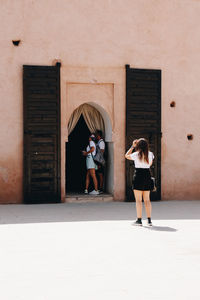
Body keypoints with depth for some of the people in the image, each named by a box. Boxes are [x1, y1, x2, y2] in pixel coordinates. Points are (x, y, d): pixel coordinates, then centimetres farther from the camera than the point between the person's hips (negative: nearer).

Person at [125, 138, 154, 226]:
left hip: (138, 176, -4)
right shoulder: (150, 154, 2)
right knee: (147, 200, 10)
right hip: (147, 176, 5)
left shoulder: (136, 154, -9)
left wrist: (132, 146, 10)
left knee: (138, 200, 0)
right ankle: (149, 220, 10)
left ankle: (139, 220, -1)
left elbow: (126, 156, 8)